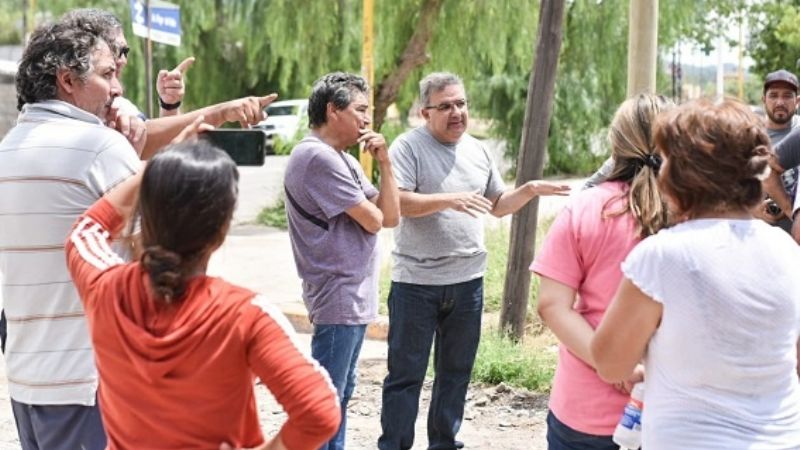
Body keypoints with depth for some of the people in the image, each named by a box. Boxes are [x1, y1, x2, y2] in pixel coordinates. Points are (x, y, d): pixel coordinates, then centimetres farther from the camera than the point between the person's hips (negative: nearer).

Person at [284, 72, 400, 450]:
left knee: (340, 393, 17)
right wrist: (371, 206, 7)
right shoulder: (318, 157, -16)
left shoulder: (344, 159, 15)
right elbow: (373, 220, -15)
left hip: (354, 296, 10)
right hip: (339, 296, -10)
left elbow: (391, 217, 11)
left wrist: (384, 163, 1)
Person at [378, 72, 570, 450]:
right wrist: (448, 199, -27)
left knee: (456, 371, 14)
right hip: (416, 282, -6)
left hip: (467, 280, 6)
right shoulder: (409, 146, -8)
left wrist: (529, 190, 3)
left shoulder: (477, 150, 11)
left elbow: (498, 206, 20)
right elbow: (396, 203, -20)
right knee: (406, 373, 1)